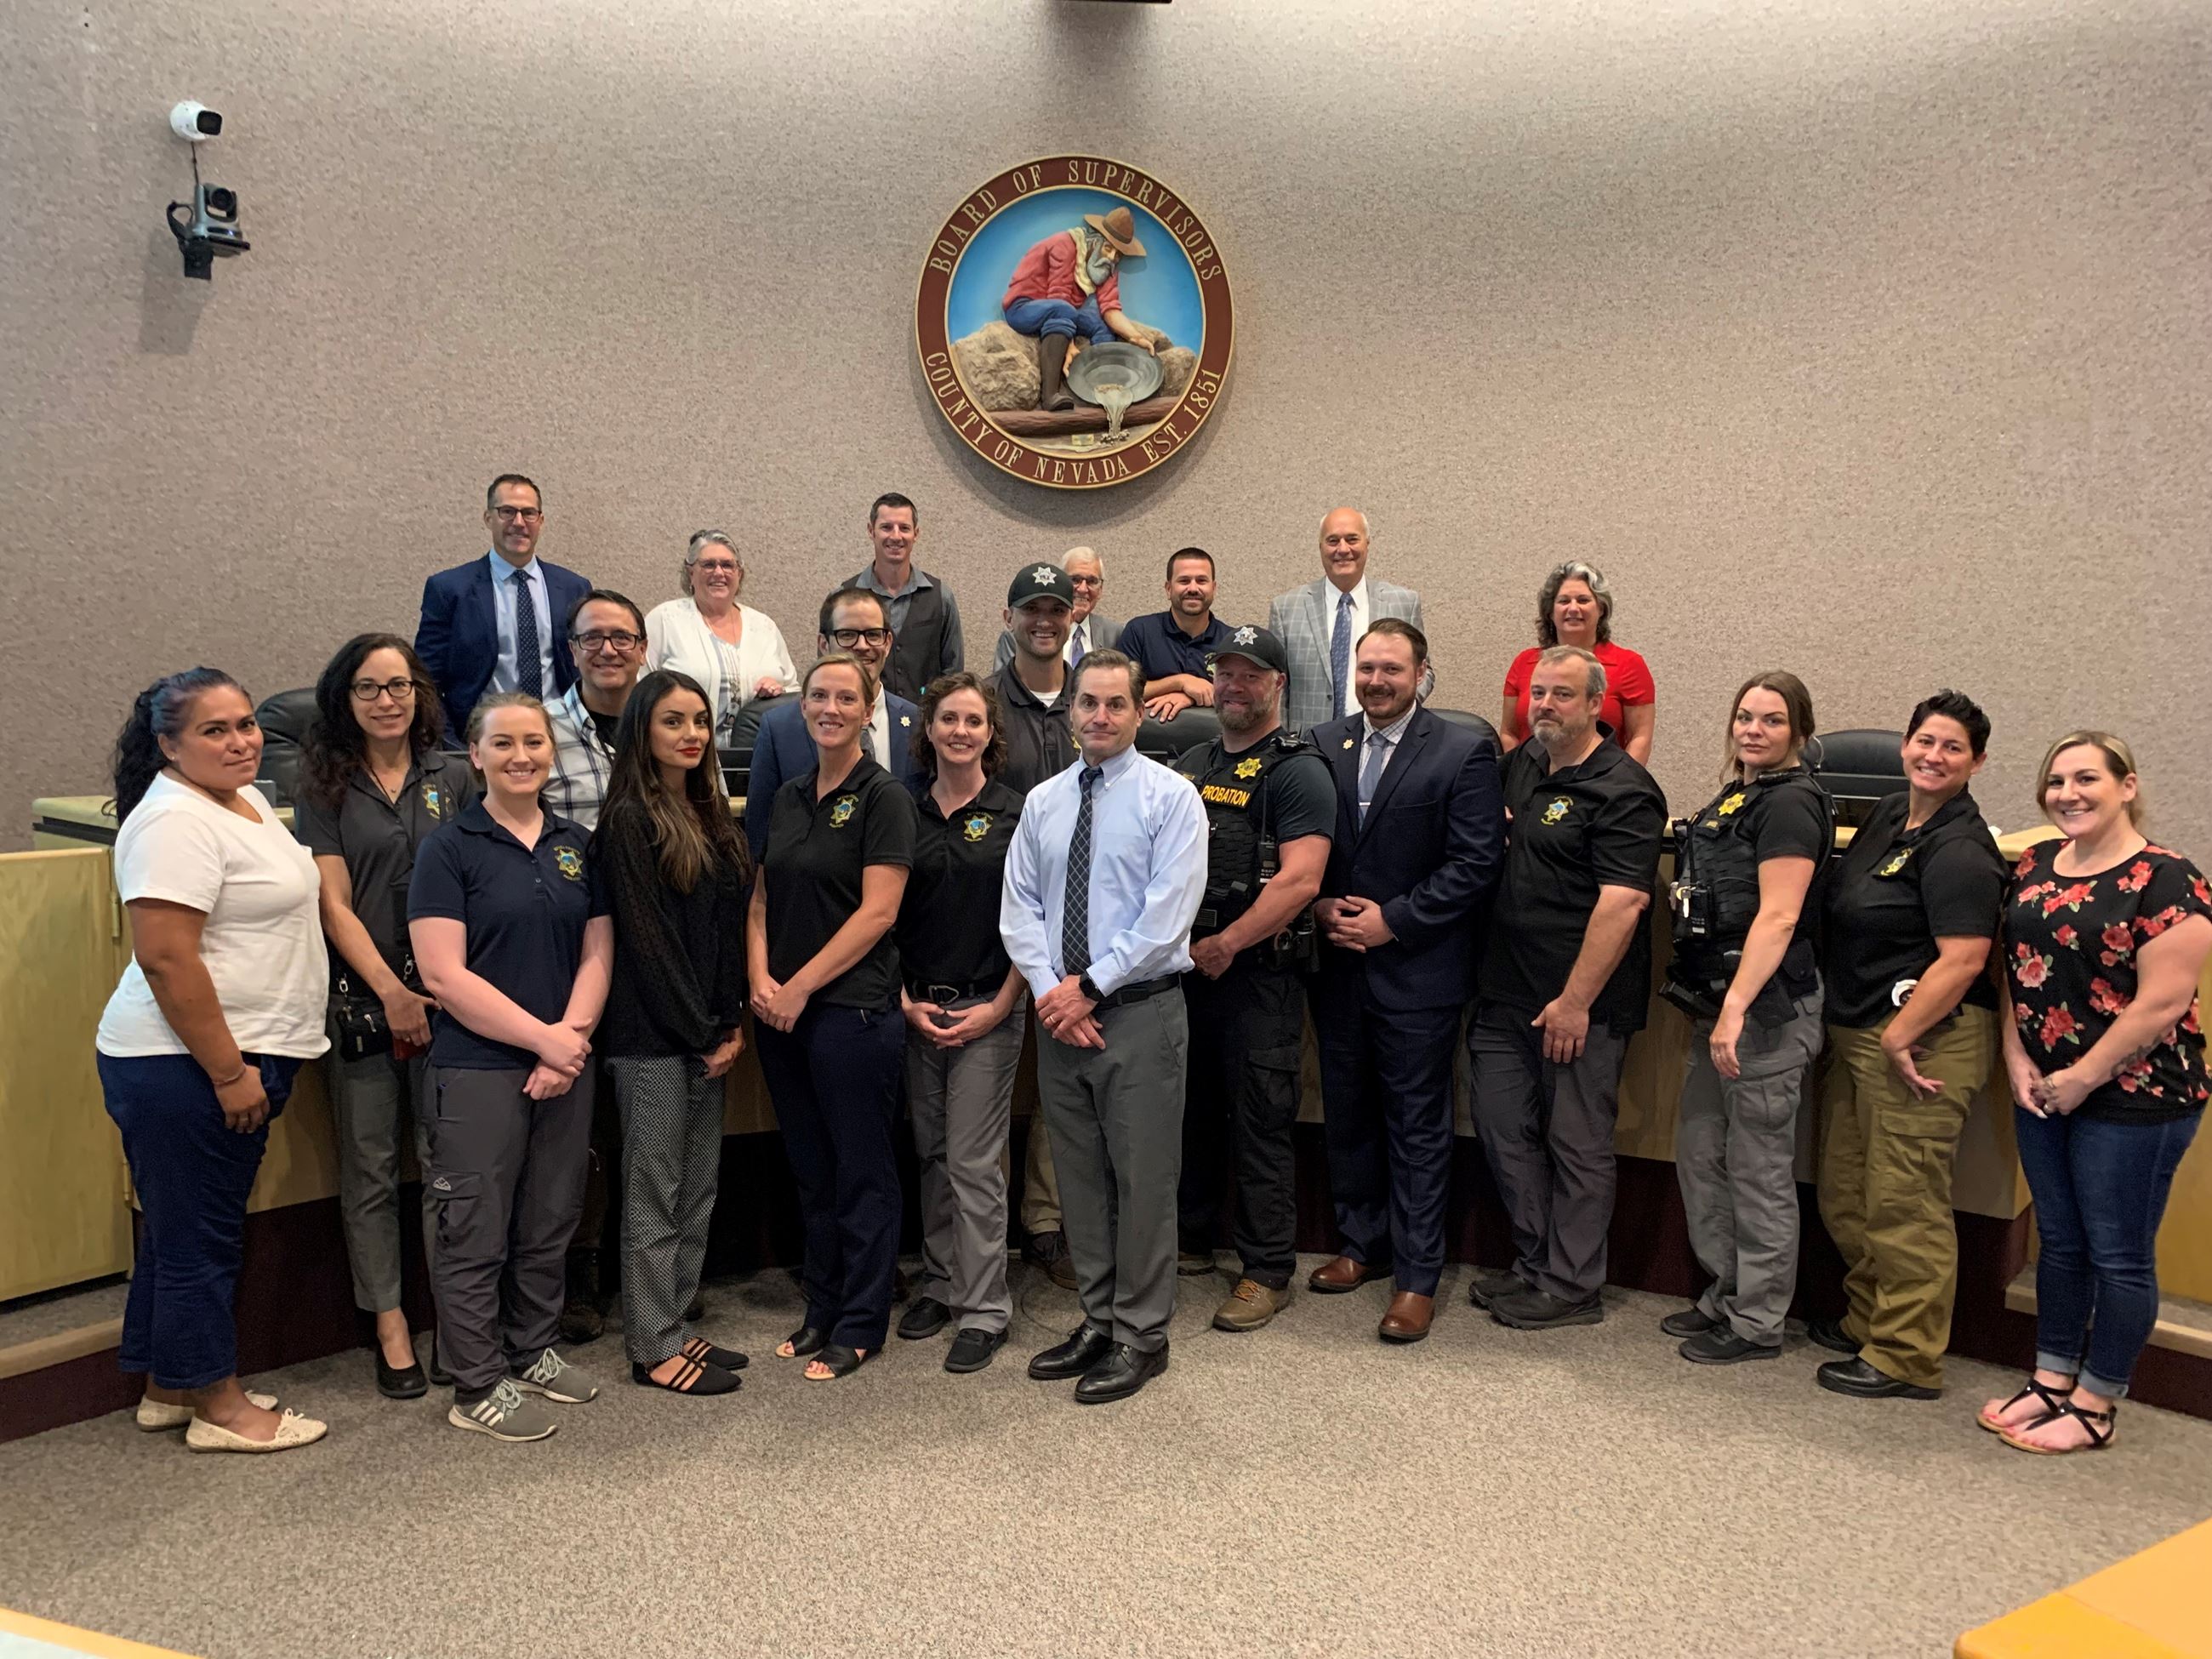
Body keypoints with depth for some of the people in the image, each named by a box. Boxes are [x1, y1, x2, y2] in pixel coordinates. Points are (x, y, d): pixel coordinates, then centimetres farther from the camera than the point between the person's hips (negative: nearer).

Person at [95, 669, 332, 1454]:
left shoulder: (243, 799, 12)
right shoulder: (175, 822, -19)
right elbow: (166, 957, -25)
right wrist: (229, 1072, -22)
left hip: (236, 1058, 10)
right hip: (184, 1066, -10)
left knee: (184, 1231, 19)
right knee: (197, 1237, 3)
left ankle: (170, 1388, 32)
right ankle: (218, 1408, 16)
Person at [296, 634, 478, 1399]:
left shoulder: (453, 778, 7)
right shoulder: (325, 786, 5)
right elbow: (334, 904, -1)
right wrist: (390, 990, -10)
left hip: (447, 994, 0)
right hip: (360, 998, 0)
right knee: (369, 1168, 6)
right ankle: (390, 1326, 16)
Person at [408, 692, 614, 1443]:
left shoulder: (578, 845, 9)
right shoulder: (449, 848, -6)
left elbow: (597, 953, 8)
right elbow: (444, 974, -13)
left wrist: (570, 1039, -8)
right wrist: (542, 1037, -15)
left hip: (566, 1066, 5)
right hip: (478, 1068, -5)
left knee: (550, 1221, 15)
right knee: (477, 1232, 2)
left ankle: (534, 1351, 31)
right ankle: (478, 1386, 14)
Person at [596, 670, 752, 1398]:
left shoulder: (710, 815, 12)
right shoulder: (628, 820, -11)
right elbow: (645, 937, -14)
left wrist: (732, 1023, 3)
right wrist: (703, 1032, -11)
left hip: (705, 1035, 8)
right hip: (651, 1037, -8)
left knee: (699, 1188, 12)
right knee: (655, 1194, 1)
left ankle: (676, 1328, 23)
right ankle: (654, 1349, 11)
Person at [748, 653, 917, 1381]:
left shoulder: (883, 797, -7)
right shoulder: (788, 799, 13)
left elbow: (877, 912, -13)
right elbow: (762, 899, 13)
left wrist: (801, 986, -14)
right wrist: (759, 978, -3)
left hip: (853, 1008, -6)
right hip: (781, 1013, 7)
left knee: (861, 1170, 4)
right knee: (810, 1168, 15)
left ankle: (860, 1326, 15)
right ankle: (822, 1309, 28)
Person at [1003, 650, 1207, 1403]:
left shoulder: (1170, 798, -6)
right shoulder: (1042, 802, 10)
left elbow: (1167, 916, -14)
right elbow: (1019, 908, 6)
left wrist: (1088, 986, -15)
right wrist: (1050, 990, -8)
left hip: (1140, 1012, -5)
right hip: (1060, 1013, 5)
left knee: (1143, 1179, 2)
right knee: (1079, 1177, 13)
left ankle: (1140, 1336, 15)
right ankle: (1098, 1322, 26)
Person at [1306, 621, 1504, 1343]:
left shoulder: (1464, 750, -6)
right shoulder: (1324, 745, 7)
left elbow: (1476, 862, -11)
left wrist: (1393, 920, -14)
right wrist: (1322, 905, -7)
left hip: (1416, 971, -4)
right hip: (1337, 966, 5)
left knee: (1416, 1127, 3)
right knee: (1347, 1115, 15)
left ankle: (1417, 1277, 13)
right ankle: (1363, 1245, 32)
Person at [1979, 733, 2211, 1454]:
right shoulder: (2033, 867, 7)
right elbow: (2013, 969, 11)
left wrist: (2083, 1078, -14)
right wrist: (2017, 1058, -1)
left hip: (2131, 1098, -6)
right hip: (2042, 1091, 6)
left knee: (2118, 1254, 6)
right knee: (2060, 1242, 17)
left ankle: (2096, 1405, 18)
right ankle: (2052, 1380, 29)